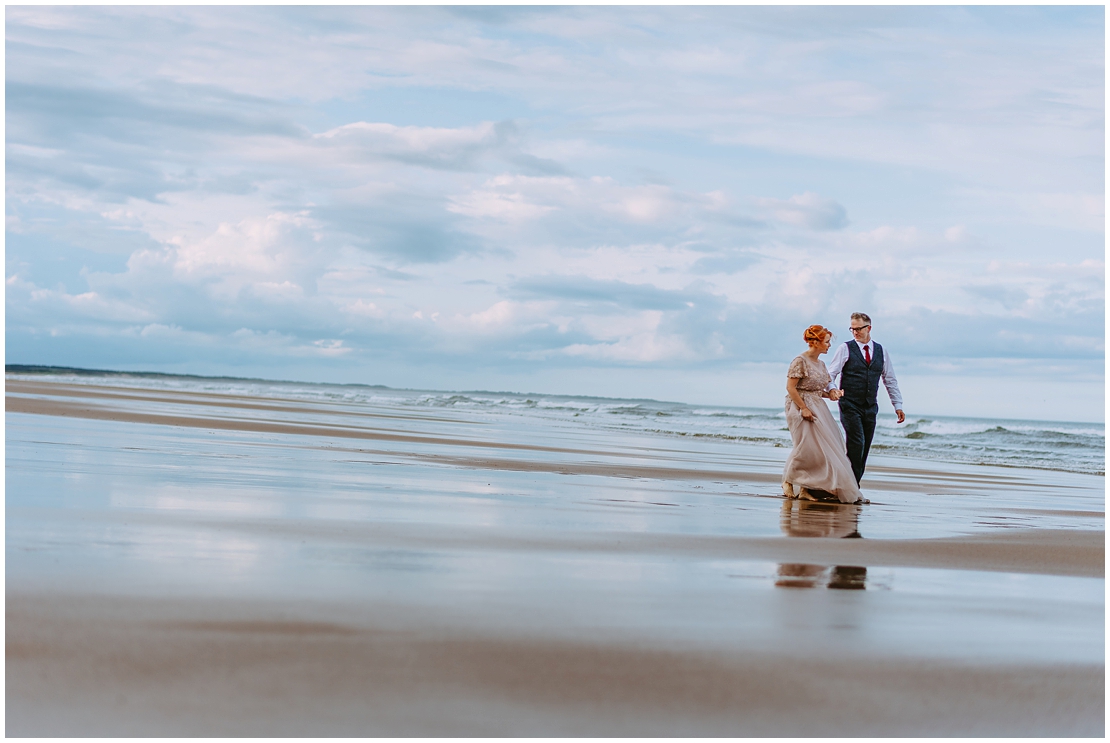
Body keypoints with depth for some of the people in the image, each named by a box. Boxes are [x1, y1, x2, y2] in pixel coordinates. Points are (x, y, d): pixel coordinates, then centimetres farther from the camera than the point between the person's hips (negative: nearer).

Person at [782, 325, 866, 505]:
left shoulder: (821, 364, 12)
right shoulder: (800, 361, -13)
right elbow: (790, 387, -15)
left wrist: (830, 393, 0)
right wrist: (804, 408, -18)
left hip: (818, 409, 8)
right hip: (800, 408, -8)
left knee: (819, 448, 1)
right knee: (806, 447, -9)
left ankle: (804, 489, 5)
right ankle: (788, 481, 10)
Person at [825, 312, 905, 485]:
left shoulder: (880, 351, 11)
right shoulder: (845, 348, 0)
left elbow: (890, 380, 16)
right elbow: (830, 374, -4)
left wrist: (898, 405, 10)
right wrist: (833, 389, -26)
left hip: (870, 407, 4)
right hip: (850, 406, -4)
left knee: (864, 448, 2)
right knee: (857, 444, -16)